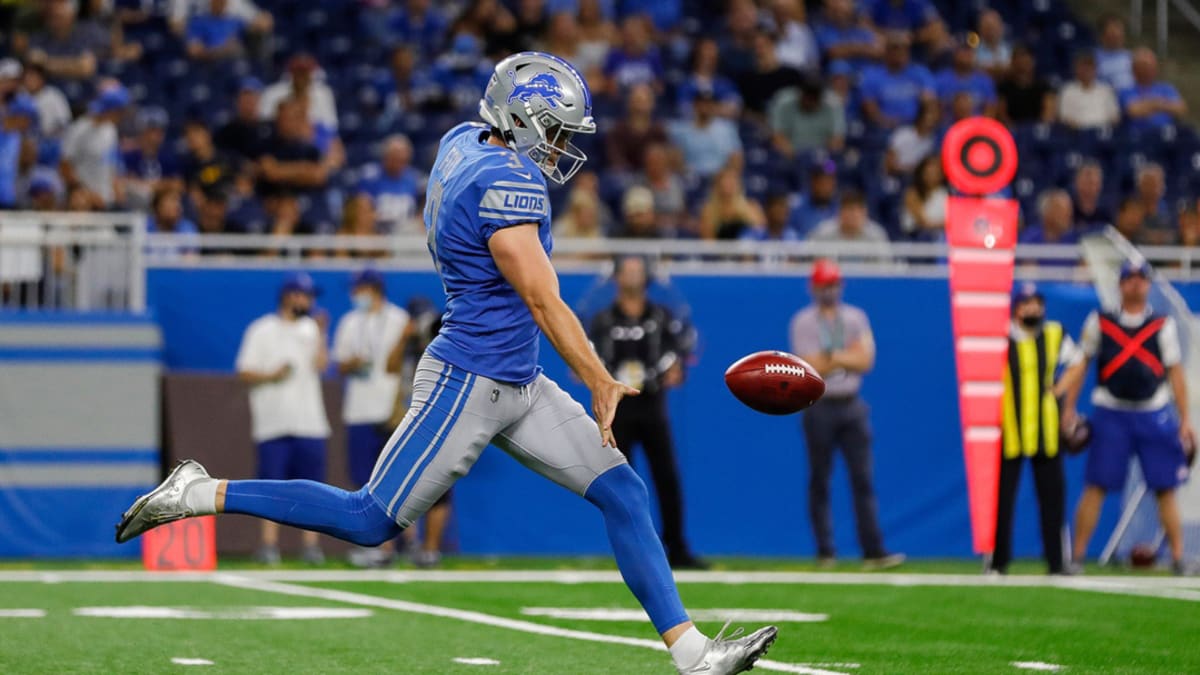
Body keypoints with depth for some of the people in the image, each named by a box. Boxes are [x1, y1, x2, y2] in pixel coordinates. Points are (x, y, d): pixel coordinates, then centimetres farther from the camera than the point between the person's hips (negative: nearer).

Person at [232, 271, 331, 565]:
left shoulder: (311, 329, 14)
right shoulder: (262, 330, 3)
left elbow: (320, 365, -1)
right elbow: (244, 373, -1)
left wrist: (320, 335, -10)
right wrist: (271, 376, -16)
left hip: (310, 423, 3)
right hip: (273, 425, -3)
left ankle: (311, 544, 4)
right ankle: (269, 544, -1)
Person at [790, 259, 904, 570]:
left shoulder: (855, 318, 10)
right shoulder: (803, 322, 0)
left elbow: (866, 361, -2)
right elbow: (811, 368, -12)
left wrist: (832, 356, -11)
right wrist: (847, 355, -9)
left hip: (851, 406, 3)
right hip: (819, 406, -3)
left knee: (863, 479, -3)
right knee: (820, 482, 1)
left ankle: (873, 551, -6)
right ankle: (825, 553, 7)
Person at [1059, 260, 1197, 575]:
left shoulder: (1164, 325, 9)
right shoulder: (1099, 322, 7)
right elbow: (1080, 366, 11)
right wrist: (1068, 409, 4)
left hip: (1154, 415, 1)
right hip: (1111, 414, -1)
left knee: (1165, 488, -1)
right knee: (1095, 486, -5)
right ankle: (1077, 557, -1)